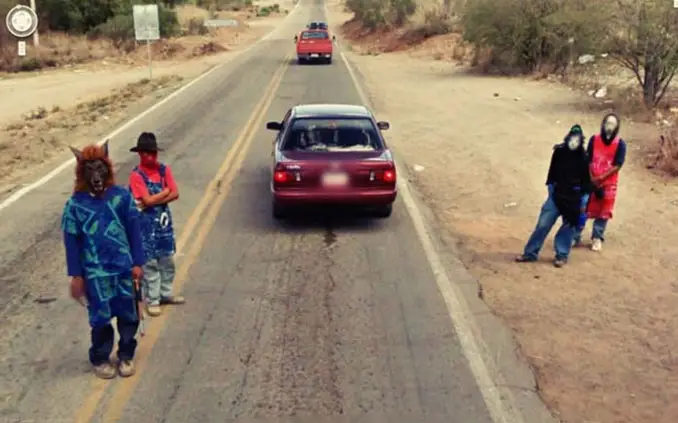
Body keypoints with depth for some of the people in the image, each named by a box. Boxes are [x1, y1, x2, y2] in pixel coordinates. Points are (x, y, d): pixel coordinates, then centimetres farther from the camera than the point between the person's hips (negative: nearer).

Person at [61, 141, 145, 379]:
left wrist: (137, 263, -2)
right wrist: (76, 275, -2)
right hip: (95, 272, -1)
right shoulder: (75, 203, -8)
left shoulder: (121, 196, -6)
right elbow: (71, 241, -3)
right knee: (101, 318, 9)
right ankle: (100, 359, 30)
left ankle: (126, 355, 30)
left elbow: (134, 231, -1)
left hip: (124, 267, 1)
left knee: (129, 315, 10)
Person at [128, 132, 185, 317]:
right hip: (147, 223, -5)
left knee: (167, 260, 14)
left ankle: (166, 294, 29)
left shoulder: (164, 169, 1)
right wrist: (166, 191, -9)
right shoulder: (136, 175, -14)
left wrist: (155, 201, -17)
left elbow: (175, 194, -5)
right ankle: (152, 300, 12)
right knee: (150, 263, 2)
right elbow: (147, 200, -20)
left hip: (164, 220, 5)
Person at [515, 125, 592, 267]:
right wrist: (551, 186, 7)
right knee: (543, 224, 1)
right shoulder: (559, 151, -5)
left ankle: (562, 255, 20)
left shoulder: (583, 158, -10)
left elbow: (586, 180, -5)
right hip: (556, 195, 2)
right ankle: (530, 253, 9)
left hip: (573, 199, -2)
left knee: (568, 227, 7)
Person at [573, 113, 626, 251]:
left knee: (603, 212, 8)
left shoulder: (620, 144, -9)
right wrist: (591, 180, -12)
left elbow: (617, 166, -11)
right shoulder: (594, 139, -6)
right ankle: (575, 237, 13)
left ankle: (597, 238, 21)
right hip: (591, 182, 1)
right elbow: (588, 162, -5)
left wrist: (600, 179, -16)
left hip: (608, 184, 0)